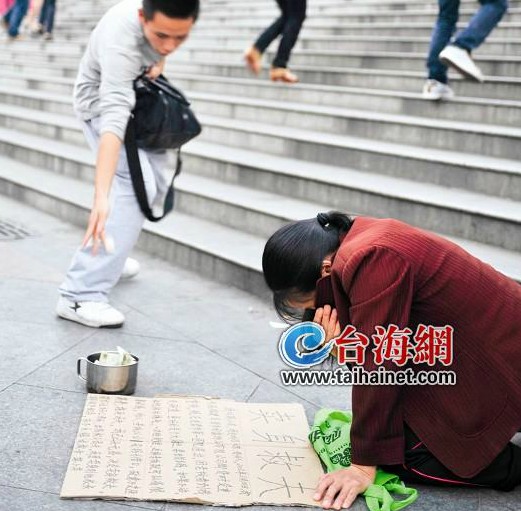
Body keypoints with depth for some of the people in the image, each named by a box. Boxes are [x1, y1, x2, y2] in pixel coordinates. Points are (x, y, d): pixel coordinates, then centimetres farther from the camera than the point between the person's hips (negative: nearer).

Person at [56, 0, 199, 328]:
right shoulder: (120, 41, -43)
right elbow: (113, 119, -54)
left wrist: (159, 60, -18)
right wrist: (101, 197, -63)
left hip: (136, 94, 8)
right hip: (102, 102, -8)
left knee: (155, 184, 14)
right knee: (137, 186, -25)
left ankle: (110, 257, 33)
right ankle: (81, 296, -27)